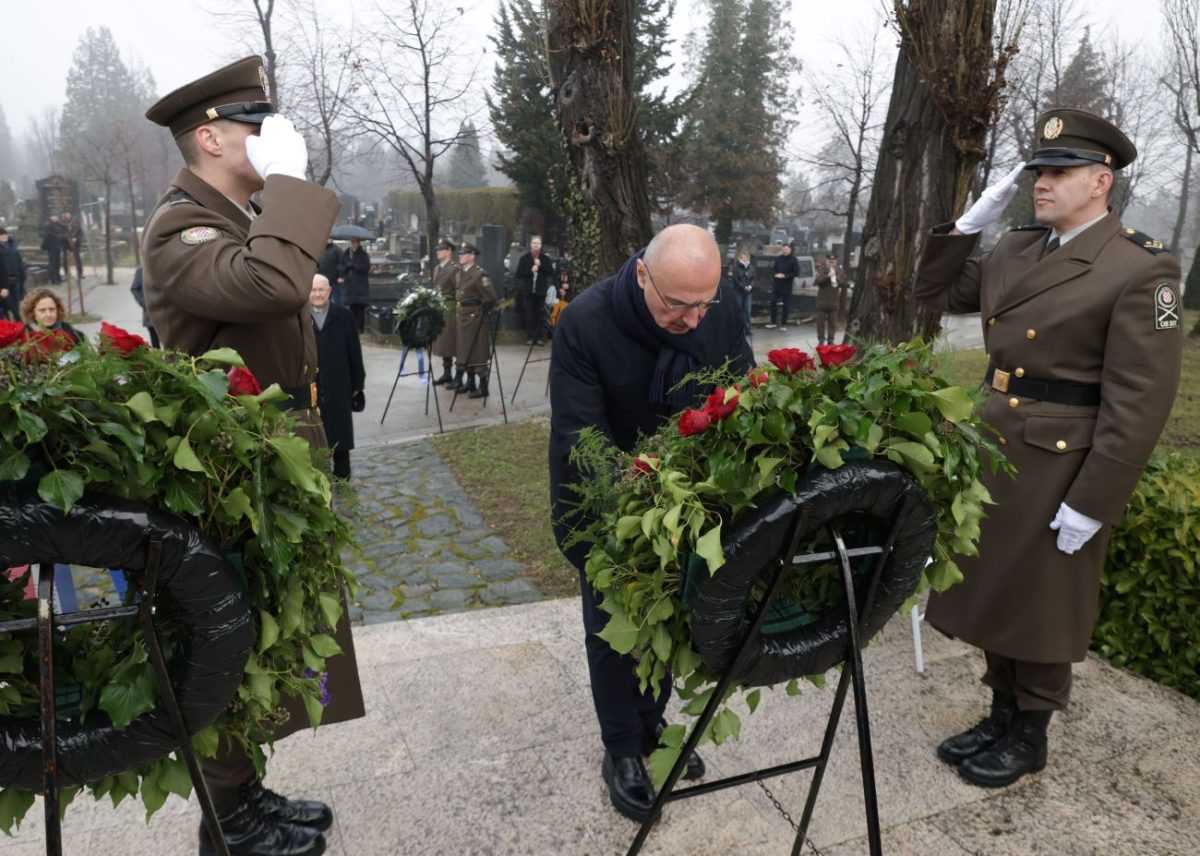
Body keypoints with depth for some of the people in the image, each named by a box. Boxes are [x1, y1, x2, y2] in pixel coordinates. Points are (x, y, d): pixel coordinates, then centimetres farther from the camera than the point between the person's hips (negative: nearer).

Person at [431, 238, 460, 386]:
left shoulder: (455, 269, -10)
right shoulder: (437, 269, 15)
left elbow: (459, 292, -14)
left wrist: (458, 311, -17)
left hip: (451, 309, -8)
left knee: (455, 342, -4)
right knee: (442, 342, 12)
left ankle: (459, 377, 0)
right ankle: (446, 374, 23)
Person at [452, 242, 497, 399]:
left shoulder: (479, 274, -15)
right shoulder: (461, 273, 10)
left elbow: (490, 298, -17)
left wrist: (483, 314, -9)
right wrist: (461, 310, 16)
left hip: (476, 318, -9)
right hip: (463, 317, 9)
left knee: (478, 352, -4)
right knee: (465, 351, 14)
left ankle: (483, 387, 3)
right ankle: (470, 383, 25)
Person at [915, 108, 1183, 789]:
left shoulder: (1141, 269, -14)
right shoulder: (1015, 251, 6)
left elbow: (1139, 401, -17)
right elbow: (937, 291, 18)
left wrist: (1091, 502, -18)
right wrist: (970, 224, 3)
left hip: (1061, 468, -7)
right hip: (992, 450, 7)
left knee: (1041, 607, 9)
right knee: (994, 594, 17)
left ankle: (1029, 737, 30)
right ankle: (1001, 717, 36)